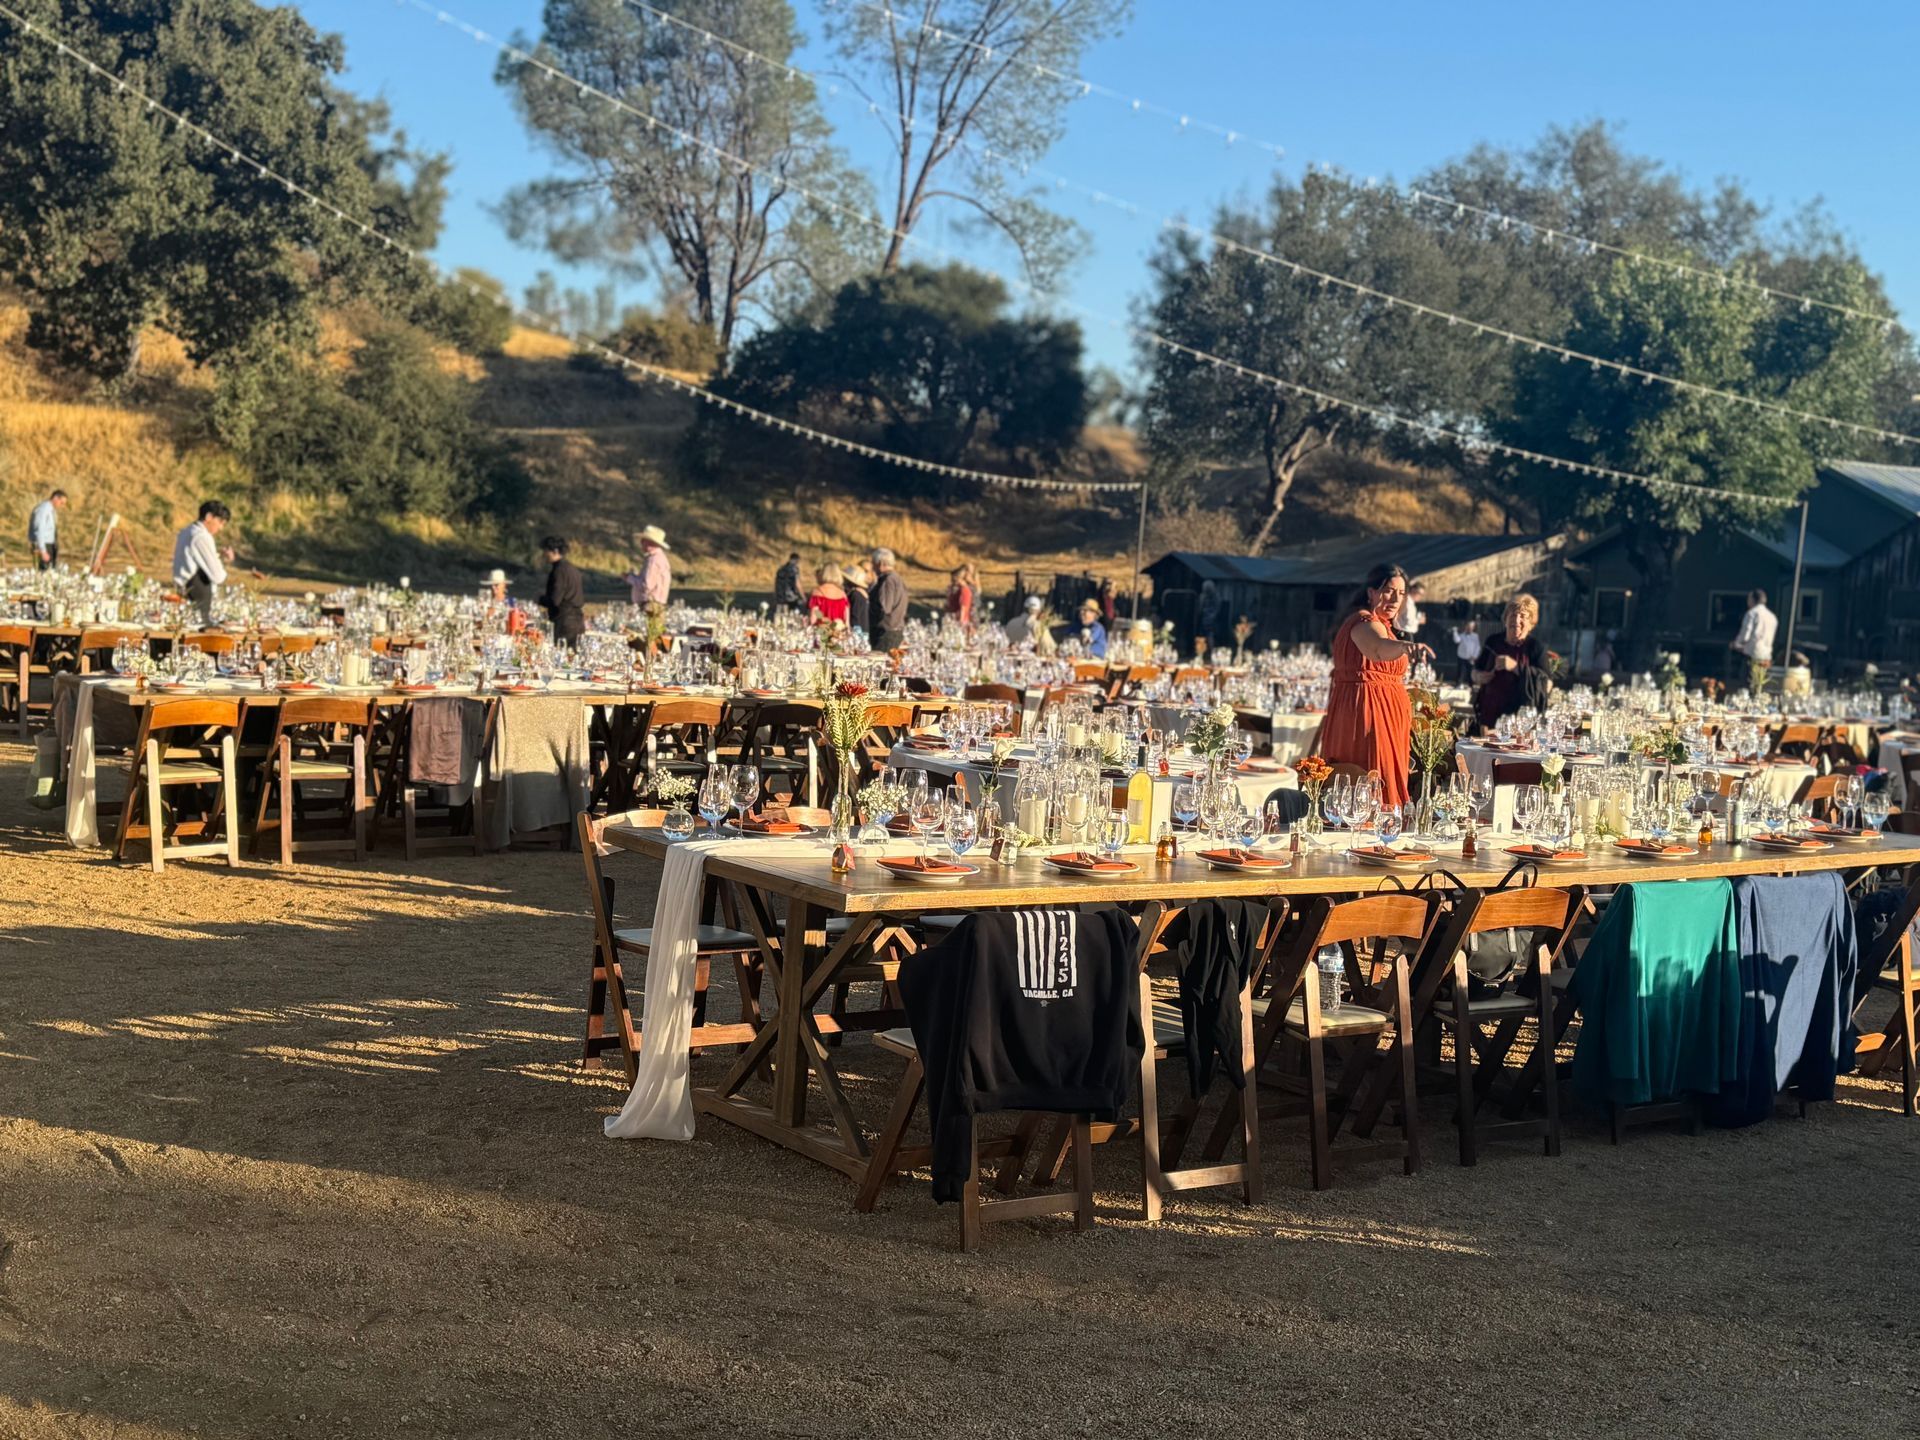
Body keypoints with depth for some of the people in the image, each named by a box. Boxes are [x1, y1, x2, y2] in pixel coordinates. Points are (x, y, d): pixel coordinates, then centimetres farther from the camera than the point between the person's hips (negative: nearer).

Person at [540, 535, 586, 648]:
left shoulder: (560, 570, -14)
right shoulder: (572, 568, 15)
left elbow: (554, 600, -18)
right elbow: (582, 597, 21)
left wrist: (540, 599, -1)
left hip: (565, 621, -9)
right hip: (577, 621, 9)